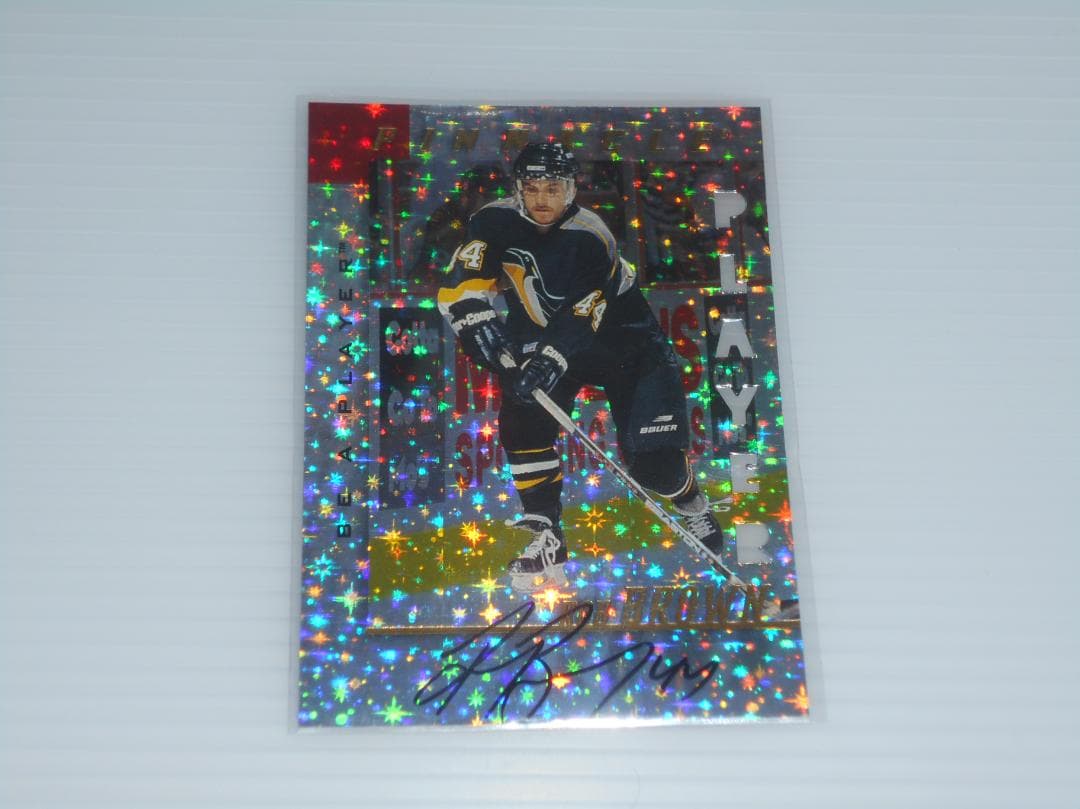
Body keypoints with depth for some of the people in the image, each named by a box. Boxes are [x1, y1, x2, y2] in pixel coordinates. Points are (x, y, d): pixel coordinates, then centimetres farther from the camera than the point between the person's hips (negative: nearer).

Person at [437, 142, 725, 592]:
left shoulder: (591, 239, -27)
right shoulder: (496, 222, -15)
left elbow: (577, 321, -35)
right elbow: (461, 287, -22)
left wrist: (550, 359, -50)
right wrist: (478, 324, -38)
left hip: (622, 340, -3)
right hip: (542, 338, 4)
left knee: (651, 457, -9)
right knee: (523, 420, -22)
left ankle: (692, 506, 26)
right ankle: (545, 540, -12)